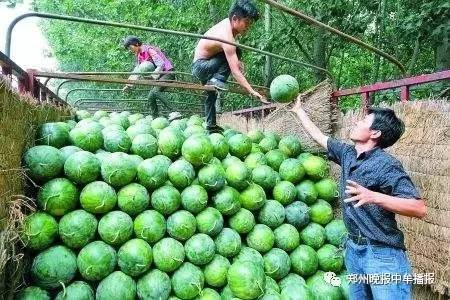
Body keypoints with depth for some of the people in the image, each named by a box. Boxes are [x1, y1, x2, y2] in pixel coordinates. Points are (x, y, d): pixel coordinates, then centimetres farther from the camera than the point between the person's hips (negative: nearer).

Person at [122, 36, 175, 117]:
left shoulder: (149, 49, -14)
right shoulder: (139, 55, 12)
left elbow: (161, 64, -21)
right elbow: (136, 71, 17)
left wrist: (153, 75, -31)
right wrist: (128, 85, 10)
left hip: (167, 72, -9)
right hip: (159, 75, 9)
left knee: (155, 91, -27)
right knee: (150, 97, 0)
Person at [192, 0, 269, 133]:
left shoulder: (227, 22, -3)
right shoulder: (227, 37, -30)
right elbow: (235, 72, -35)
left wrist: (236, 61, -2)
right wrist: (253, 92, -39)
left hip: (200, 66, 10)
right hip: (200, 67, -10)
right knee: (235, 52, -20)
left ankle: (211, 126, 30)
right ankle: (217, 80, -21)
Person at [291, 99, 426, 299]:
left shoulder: (386, 165, -18)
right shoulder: (348, 154, 4)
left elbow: (419, 209, -25)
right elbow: (318, 136, 18)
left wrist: (373, 196, -39)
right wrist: (298, 110, 26)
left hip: (382, 254, -7)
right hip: (353, 248, 7)